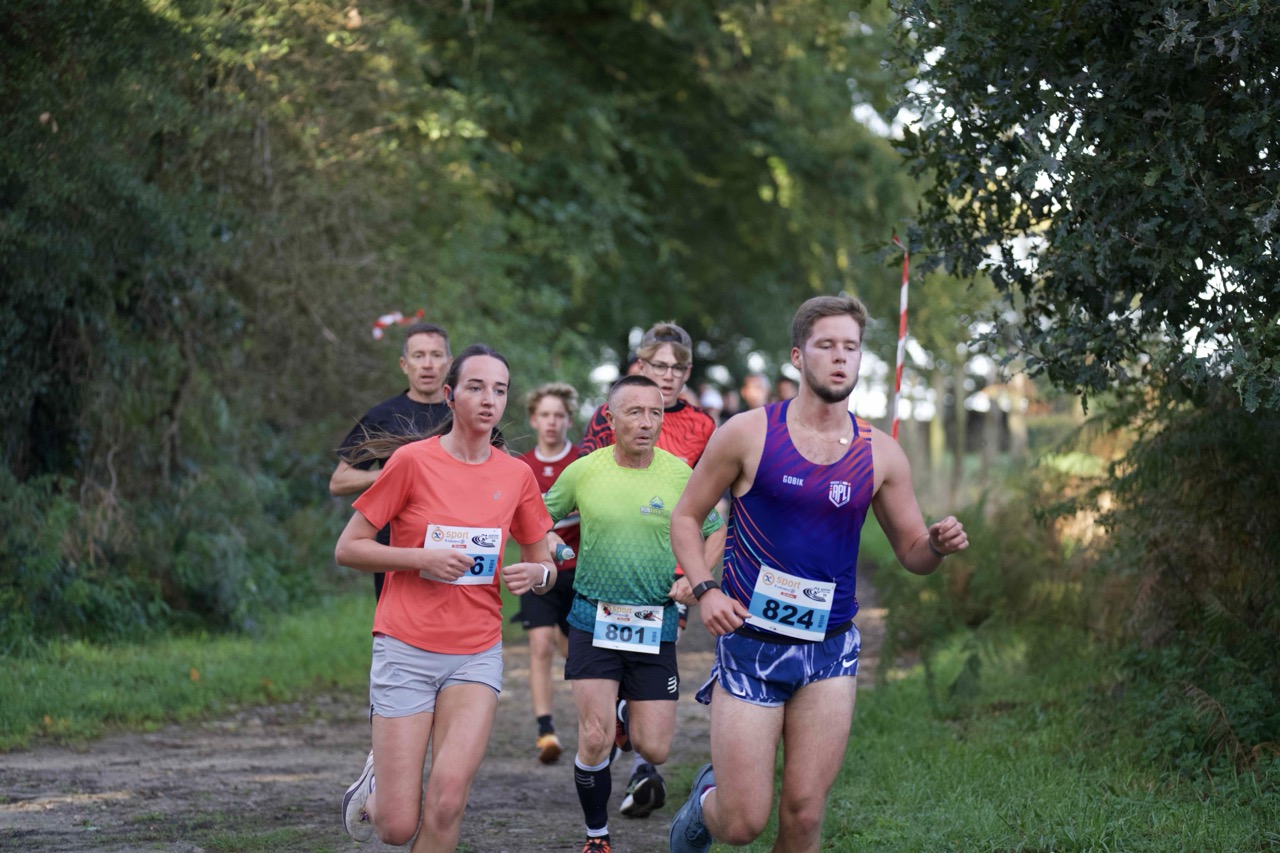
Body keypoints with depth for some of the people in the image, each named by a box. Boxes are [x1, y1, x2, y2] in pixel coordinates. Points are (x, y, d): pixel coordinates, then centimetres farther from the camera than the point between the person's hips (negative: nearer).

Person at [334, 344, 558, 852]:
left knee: (447, 800, -18)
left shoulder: (516, 475, 5)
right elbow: (347, 549, -3)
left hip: (477, 653, 3)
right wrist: (423, 558, -15)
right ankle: (375, 782, 32)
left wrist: (536, 573, -8)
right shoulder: (412, 460, -6)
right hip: (407, 650, -2)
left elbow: (543, 566, 16)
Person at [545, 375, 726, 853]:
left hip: (656, 624, 1)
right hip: (594, 618, -1)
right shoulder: (583, 472, -3)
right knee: (595, 739, -11)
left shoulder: (680, 474, -3)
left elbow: (715, 531, 12)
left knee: (654, 748, -3)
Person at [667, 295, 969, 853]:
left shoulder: (880, 455, 3)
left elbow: (912, 553, 11)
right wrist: (704, 590, -11)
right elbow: (685, 517, 5)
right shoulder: (748, 434, -4)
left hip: (830, 648, 2)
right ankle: (705, 800, 33)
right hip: (751, 644, -2)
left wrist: (940, 544, -12)